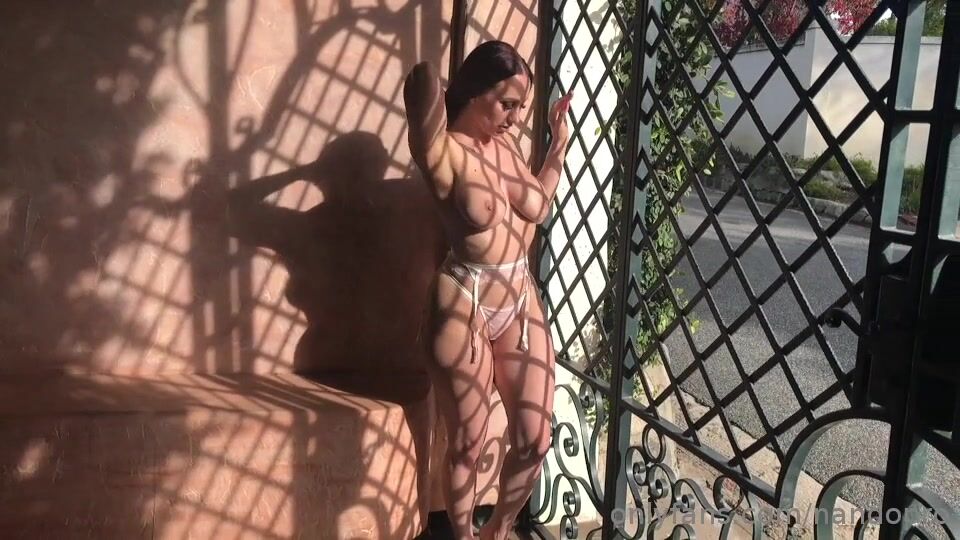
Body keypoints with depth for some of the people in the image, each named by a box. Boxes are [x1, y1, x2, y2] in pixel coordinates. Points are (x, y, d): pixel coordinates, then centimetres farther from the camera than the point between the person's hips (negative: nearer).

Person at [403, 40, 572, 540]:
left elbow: (538, 206, 22)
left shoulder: (504, 145, 6)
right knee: (467, 444, 8)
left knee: (534, 439, 11)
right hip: (464, 305, -6)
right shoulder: (446, 153, -16)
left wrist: (560, 142, 20)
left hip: (521, 298, 7)